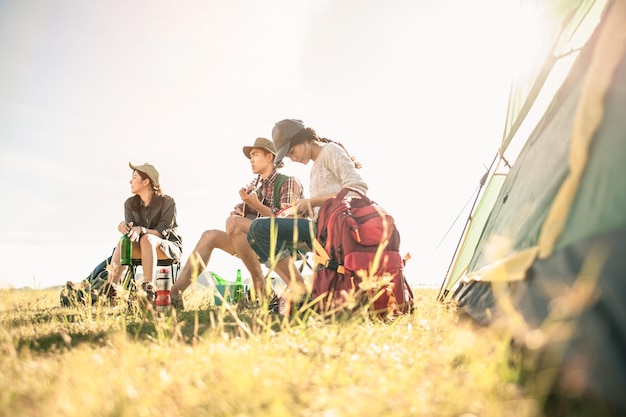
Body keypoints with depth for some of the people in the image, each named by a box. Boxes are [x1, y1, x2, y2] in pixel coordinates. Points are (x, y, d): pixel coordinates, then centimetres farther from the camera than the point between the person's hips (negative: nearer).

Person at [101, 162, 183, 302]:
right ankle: (110, 290, -38)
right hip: (144, 248, 4)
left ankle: (148, 290, -44)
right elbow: (132, 232, -7)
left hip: (170, 246, -4)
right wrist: (125, 228, -32)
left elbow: (163, 232, -19)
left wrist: (141, 230, -36)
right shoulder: (130, 204, 2)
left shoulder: (167, 202, -13)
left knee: (147, 239, -36)